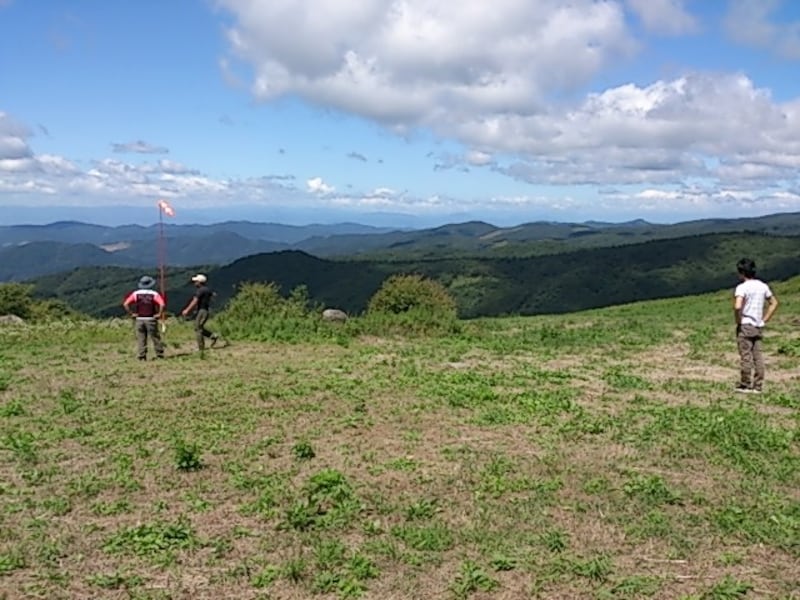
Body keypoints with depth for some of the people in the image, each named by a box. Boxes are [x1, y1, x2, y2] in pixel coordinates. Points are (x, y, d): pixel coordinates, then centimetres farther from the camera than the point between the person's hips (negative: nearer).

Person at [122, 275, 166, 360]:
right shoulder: (154, 294, -5)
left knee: (140, 339, 5)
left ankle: (141, 357, 2)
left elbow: (125, 304, -6)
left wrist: (131, 313, -1)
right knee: (156, 338, 7)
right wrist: (159, 314, -8)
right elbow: (162, 304, -19)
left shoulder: (136, 294, 2)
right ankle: (159, 355, 11)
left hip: (139, 319, 2)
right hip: (151, 319, -2)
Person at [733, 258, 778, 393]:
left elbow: (737, 306, -27)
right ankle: (758, 386, 10)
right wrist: (764, 320, 15)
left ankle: (745, 385, 3)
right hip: (758, 326, 6)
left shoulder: (742, 287, -13)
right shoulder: (763, 286, 9)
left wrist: (738, 321, -11)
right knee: (757, 356, 7)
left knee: (746, 356, -1)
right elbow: (774, 303, 17)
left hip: (745, 326, -6)